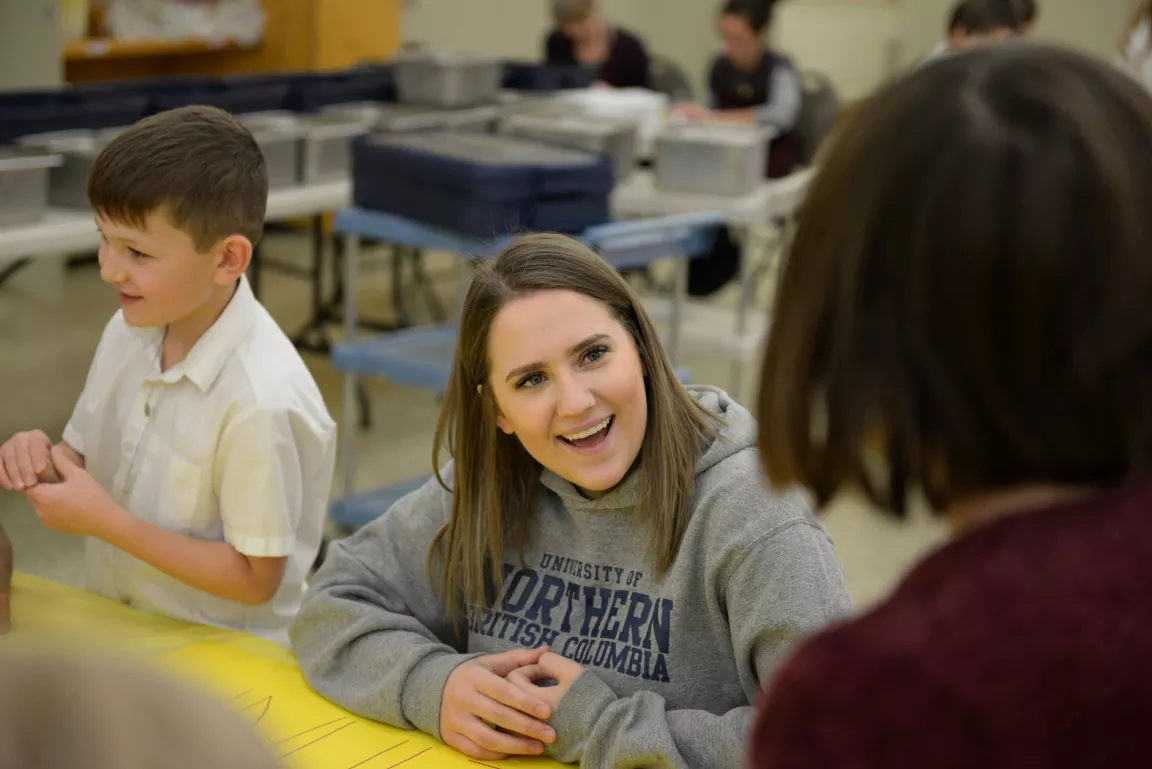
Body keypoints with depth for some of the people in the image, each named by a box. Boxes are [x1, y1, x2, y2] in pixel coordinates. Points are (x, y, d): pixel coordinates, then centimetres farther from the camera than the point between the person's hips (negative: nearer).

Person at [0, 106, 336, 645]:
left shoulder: (262, 400, -22)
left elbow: (255, 578, -16)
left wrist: (107, 521, -18)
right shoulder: (128, 331, 0)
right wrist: (44, 459, -9)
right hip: (115, 627, 6)